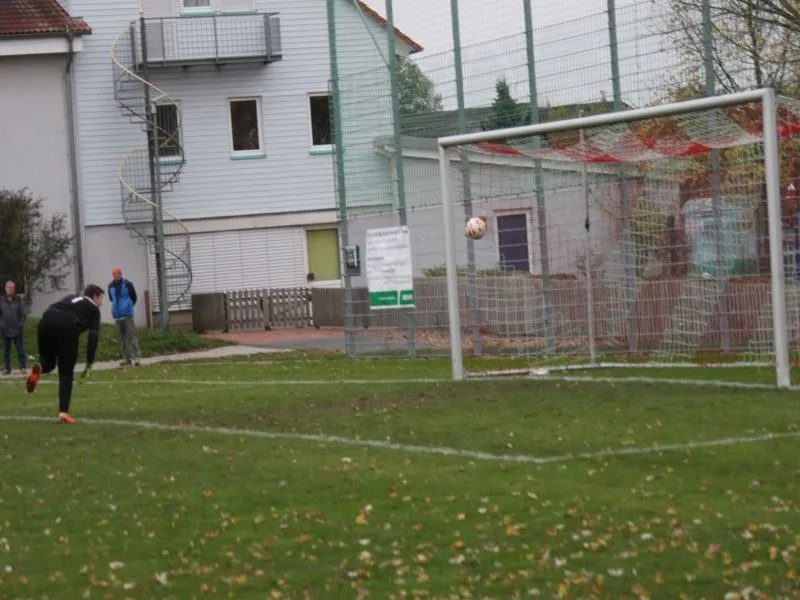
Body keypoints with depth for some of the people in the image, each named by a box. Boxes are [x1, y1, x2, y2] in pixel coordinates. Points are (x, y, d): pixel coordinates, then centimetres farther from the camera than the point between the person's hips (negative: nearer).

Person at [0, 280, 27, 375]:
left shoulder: (18, 300, 1)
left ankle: (22, 367, 6)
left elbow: (22, 314, 2)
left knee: (20, 350, 1)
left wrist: (21, 325, -6)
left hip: (17, 330, -1)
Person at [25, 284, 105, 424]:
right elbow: (93, 337, 9)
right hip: (67, 327, -4)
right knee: (66, 374, 8)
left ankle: (38, 368, -9)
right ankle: (63, 412, -3)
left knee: (48, 362, 27)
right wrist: (89, 364, 7)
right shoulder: (94, 309, 22)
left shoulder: (71, 297, 36)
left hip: (46, 320, 4)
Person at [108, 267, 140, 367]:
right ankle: (126, 358, 13)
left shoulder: (127, 284, -7)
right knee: (122, 338, 8)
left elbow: (134, 298, 2)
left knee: (131, 336, -9)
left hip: (127, 315, -4)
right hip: (117, 315, 4)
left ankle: (135, 357, -10)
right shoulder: (111, 286, 4)